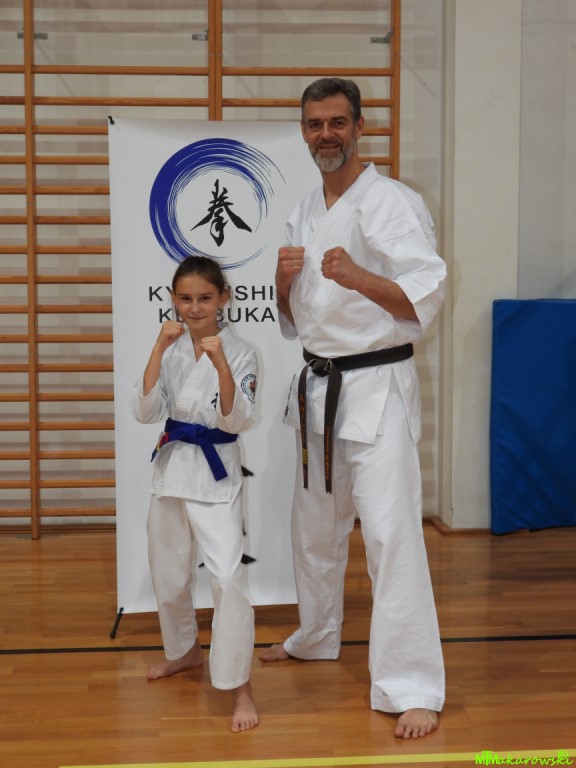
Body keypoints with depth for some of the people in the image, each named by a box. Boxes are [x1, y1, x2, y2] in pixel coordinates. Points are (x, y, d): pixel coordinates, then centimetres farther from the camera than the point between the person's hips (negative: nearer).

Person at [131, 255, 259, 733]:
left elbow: (237, 421, -18)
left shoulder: (240, 352, -9)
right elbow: (145, 412, -9)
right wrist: (159, 349, -17)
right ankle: (186, 649, 45)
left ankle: (239, 686, -5)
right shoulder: (170, 348, 1)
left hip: (216, 474, -5)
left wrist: (221, 363, -30)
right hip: (172, 466, 5)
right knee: (168, 574, 17)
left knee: (227, 576, -19)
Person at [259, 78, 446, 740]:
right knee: (314, 524, 20)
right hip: (318, 384, 7)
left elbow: (425, 301, -18)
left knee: (390, 531, -12)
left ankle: (413, 689, -4)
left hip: (376, 386, -7)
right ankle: (316, 637, 42)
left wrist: (355, 276, -32)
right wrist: (285, 280, -6)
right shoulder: (303, 214, 12)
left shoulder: (392, 203, -10)